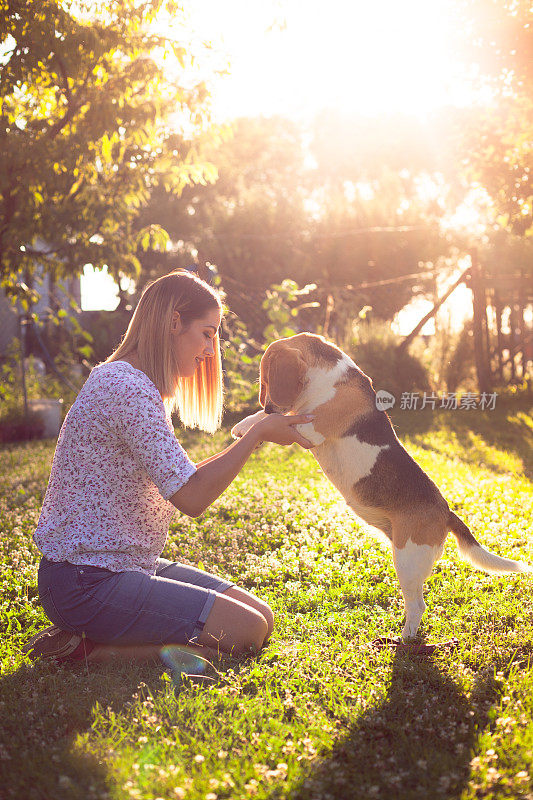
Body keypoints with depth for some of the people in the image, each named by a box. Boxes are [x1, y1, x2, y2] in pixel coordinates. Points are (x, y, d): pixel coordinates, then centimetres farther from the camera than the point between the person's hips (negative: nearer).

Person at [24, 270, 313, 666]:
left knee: (261, 614, 5)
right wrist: (259, 433, -15)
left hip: (126, 565, 11)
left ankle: (89, 638, 4)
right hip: (85, 584, -11)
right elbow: (192, 497, -23)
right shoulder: (125, 386, -20)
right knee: (248, 631, -13)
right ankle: (90, 648, -7)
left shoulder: (138, 386, 15)